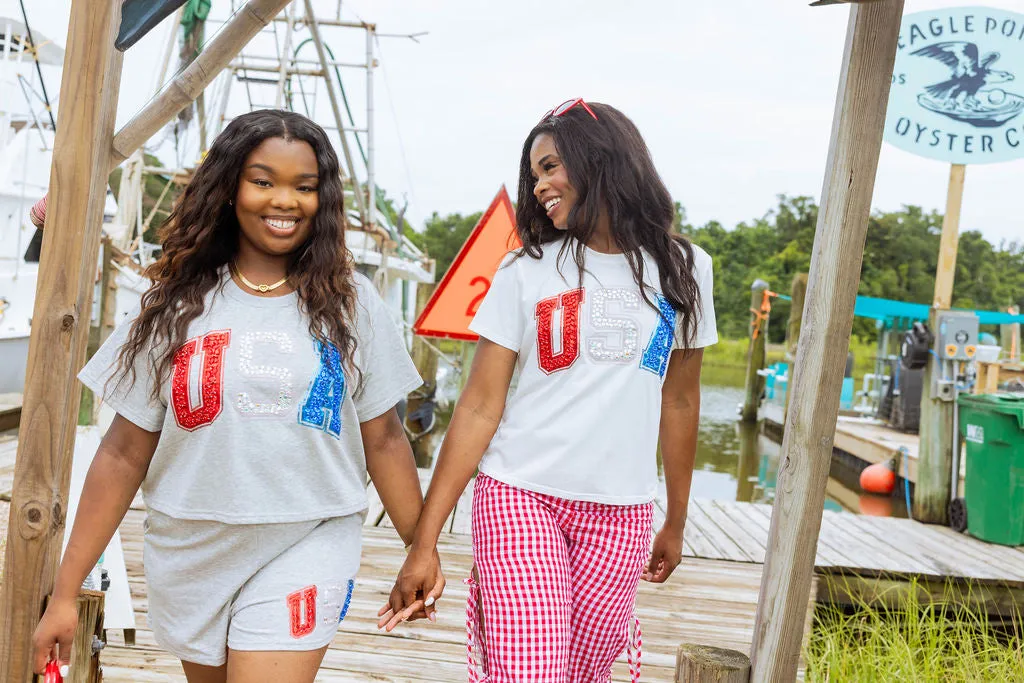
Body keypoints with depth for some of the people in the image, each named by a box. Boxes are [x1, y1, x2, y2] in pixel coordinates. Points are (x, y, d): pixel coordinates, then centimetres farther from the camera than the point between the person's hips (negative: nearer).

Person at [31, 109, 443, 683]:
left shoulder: (350, 303, -1)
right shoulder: (178, 306, 1)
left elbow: (383, 441, 3)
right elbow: (124, 454, 1)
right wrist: (66, 592, 0)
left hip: (305, 550, -2)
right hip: (189, 557, 2)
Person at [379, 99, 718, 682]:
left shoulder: (682, 269, 6)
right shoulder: (526, 271, 1)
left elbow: (679, 401, 13)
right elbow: (479, 409, -3)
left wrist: (677, 523, 18)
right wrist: (425, 542, -7)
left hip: (621, 514, 2)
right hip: (519, 497, -1)